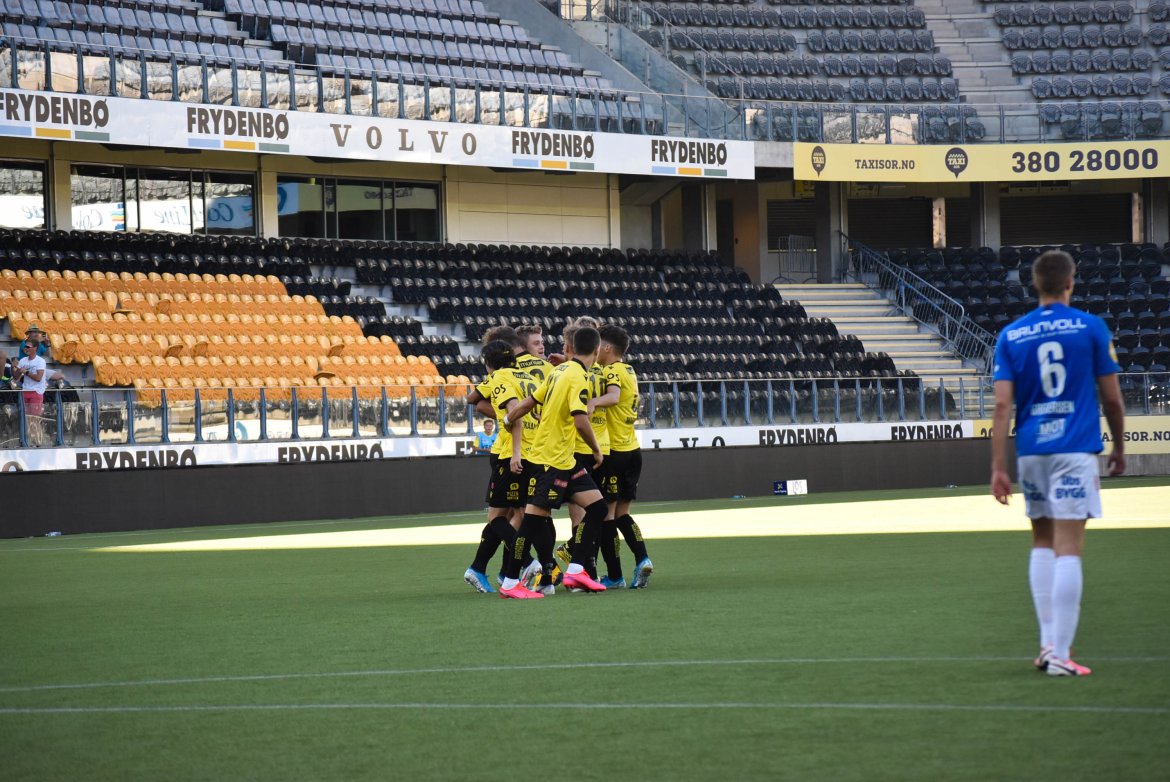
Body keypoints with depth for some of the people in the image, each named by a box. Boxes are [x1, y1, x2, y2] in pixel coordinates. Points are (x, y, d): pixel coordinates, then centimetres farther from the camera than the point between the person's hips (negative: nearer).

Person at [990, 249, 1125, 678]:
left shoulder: (1011, 336, 5)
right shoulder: (1091, 328, -1)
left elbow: (1002, 405, -1)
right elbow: (1111, 398, 2)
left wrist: (998, 468, -1)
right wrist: (1119, 446, 17)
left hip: (1031, 450, 3)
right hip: (1074, 449, -3)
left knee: (1042, 542, 17)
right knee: (1068, 548, -6)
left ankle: (1049, 643, 13)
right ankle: (1060, 654, -10)